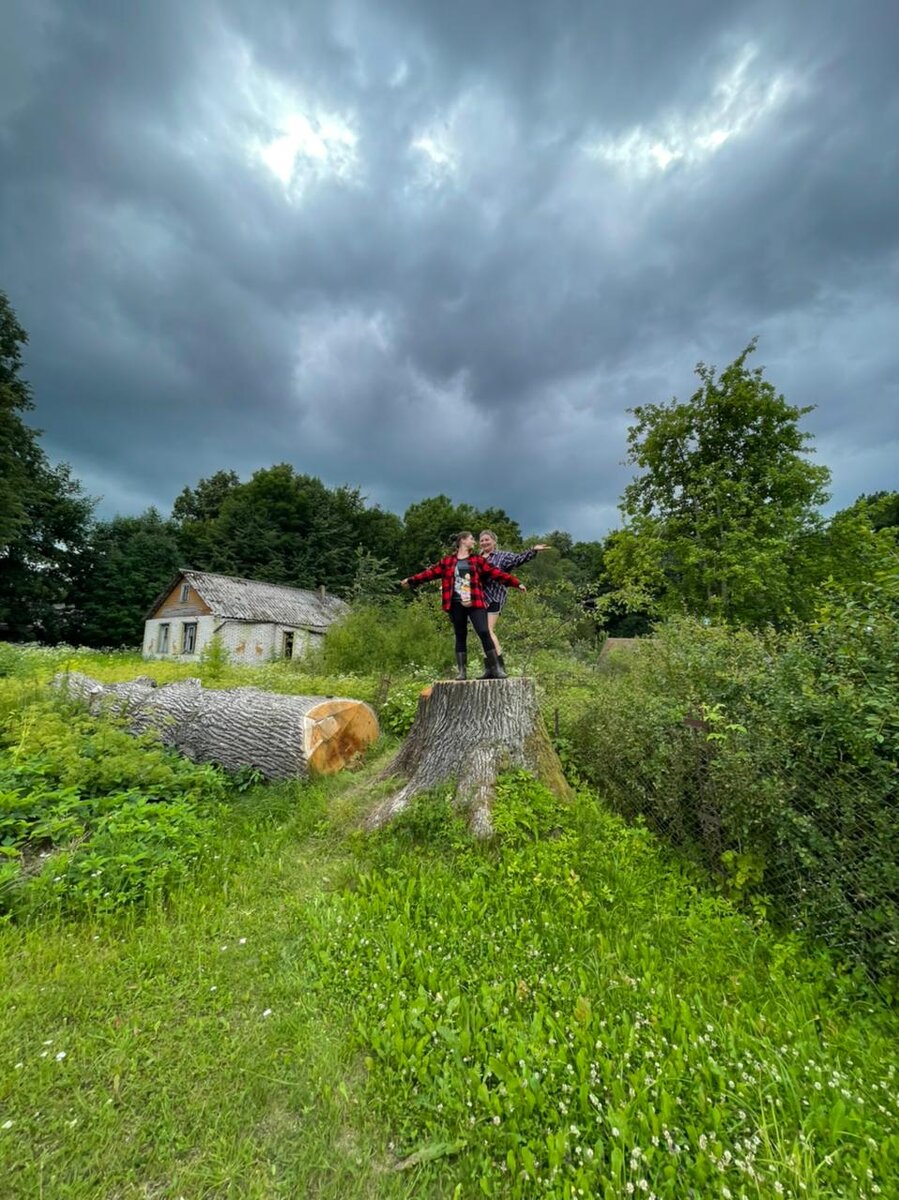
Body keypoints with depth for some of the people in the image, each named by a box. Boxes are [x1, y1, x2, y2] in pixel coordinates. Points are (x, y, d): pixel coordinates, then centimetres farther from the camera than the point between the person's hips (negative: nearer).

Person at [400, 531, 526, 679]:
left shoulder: (478, 560, 10)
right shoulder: (447, 561, 10)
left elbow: (497, 573, 6)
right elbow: (430, 572, 10)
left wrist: (516, 583, 0)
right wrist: (411, 580, 6)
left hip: (475, 603, 0)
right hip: (456, 604, 1)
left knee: (484, 633, -10)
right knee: (460, 636, 6)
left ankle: (495, 668, -3)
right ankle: (461, 671, 12)